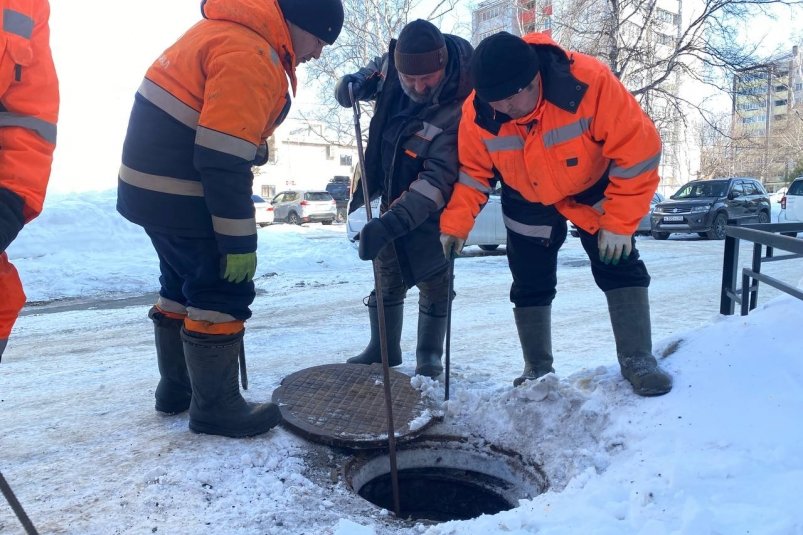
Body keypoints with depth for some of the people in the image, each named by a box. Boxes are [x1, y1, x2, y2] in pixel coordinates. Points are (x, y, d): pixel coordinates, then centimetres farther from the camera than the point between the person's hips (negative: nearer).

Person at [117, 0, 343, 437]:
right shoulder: (249, 55, -19)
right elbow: (223, 160, -25)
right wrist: (239, 241, -21)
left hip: (155, 186, 11)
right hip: (181, 195, -11)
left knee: (183, 284, 19)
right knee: (224, 292, -2)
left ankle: (177, 387, 33)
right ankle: (215, 407, 9)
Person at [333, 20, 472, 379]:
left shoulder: (458, 109, -33)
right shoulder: (393, 61, -15)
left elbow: (438, 179, -37)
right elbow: (371, 75, 8)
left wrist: (393, 223, -46)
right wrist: (352, 85, -16)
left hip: (431, 206, -5)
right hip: (391, 195, 6)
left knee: (433, 280, 1)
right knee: (387, 275, 14)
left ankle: (429, 355, 23)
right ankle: (383, 348, 30)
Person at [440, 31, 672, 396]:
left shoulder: (589, 83, -36)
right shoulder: (477, 113, -27)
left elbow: (637, 151, -29)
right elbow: (471, 171, -11)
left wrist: (619, 222, -28)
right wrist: (454, 225, -22)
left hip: (593, 191, -2)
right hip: (528, 202, 2)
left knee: (620, 268, -8)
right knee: (530, 287, 5)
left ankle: (638, 362, 4)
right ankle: (538, 370, 19)